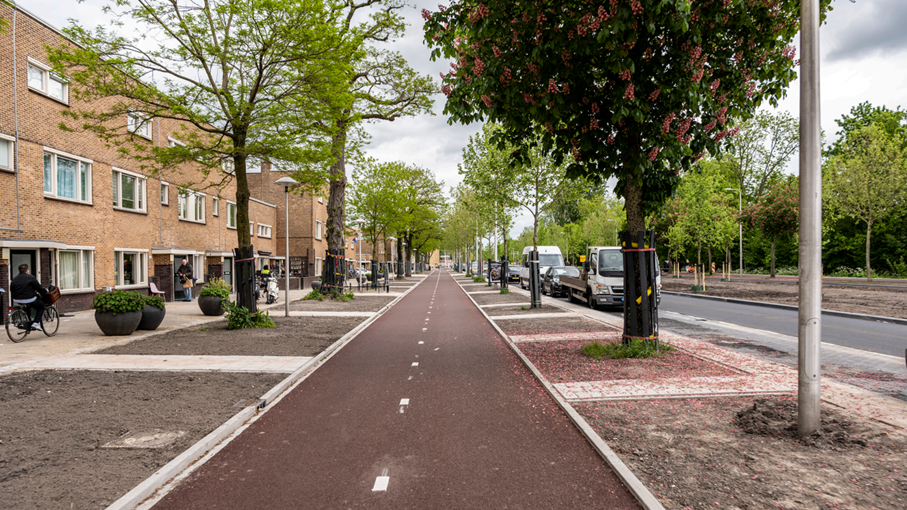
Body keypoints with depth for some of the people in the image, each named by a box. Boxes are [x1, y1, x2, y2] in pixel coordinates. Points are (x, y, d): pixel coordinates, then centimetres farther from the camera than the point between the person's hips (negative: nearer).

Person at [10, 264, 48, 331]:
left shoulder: (14, 279, 11)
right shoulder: (31, 278, -7)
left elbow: (11, 291, 16)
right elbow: (39, 288, -5)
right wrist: (45, 292, 14)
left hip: (17, 301, 7)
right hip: (29, 299, -7)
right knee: (41, 306, 15)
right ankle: (36, 322, -3)